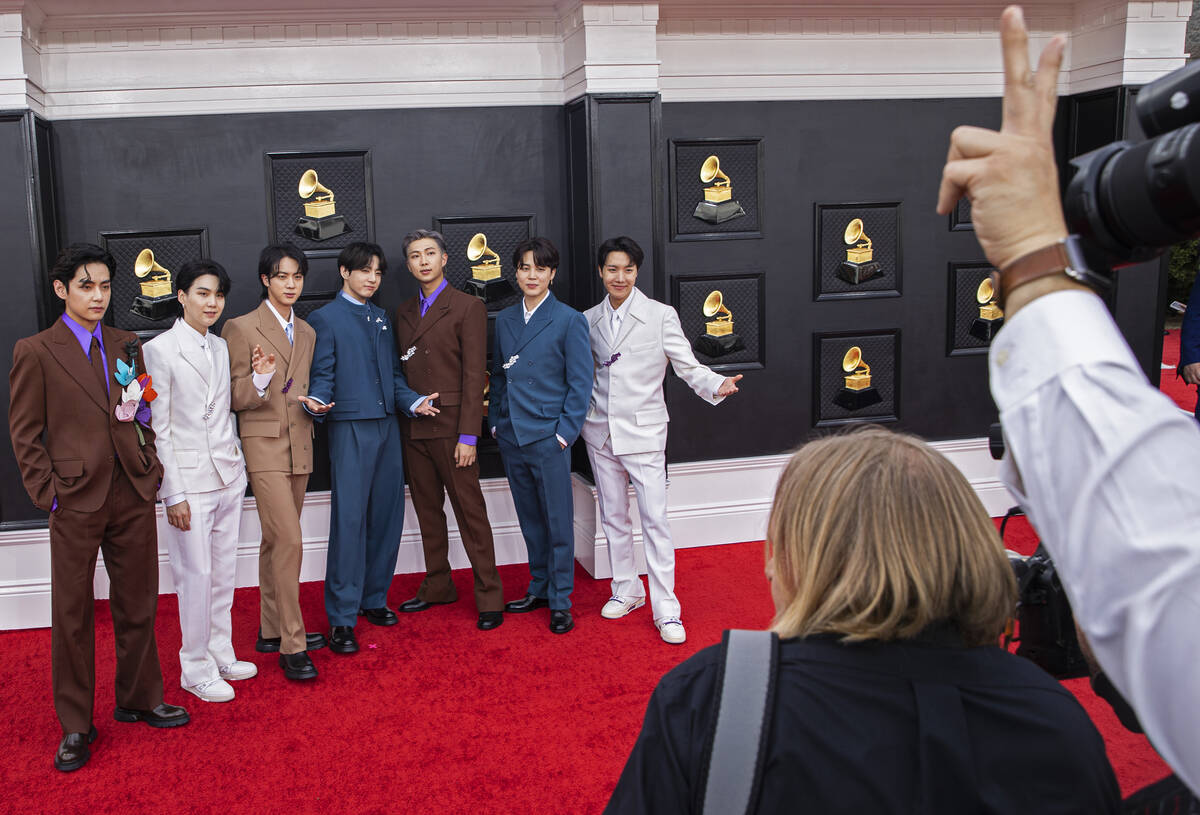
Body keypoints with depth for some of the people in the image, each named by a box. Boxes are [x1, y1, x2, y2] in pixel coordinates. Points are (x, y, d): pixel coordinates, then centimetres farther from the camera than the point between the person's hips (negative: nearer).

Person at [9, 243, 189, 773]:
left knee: (138, 604, 12)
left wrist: (152, 466, 4)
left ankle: (139, 699, 29)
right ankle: (75, 726, 17)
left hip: (133, 495, 4)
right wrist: (49, 495, -8)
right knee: (73, 613, 5)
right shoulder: (35, 352, -2)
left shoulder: (126, 346, 11)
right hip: (76, 500, -4)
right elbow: (25, 435, -2)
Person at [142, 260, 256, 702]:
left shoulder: (220, 347, 11)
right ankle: (196, 669, 13)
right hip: (189, 479, -6)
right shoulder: (160, 350, -9)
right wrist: (174, 493, -12)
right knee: (197, 576, -1)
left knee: (225, 573, 12)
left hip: (229, 476, 6)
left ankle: (221, 655, 26)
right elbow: (159, 429, -10)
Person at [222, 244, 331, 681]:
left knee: (276, 541, 13)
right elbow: (237, 399, -6)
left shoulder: (307, 332, 14)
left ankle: (272, 631, 22)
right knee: (289, 541, -13)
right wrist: (259, 378, -26)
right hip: (265, 445, -6)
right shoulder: (242, 328, -5)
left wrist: (311, 403, 1)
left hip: (299, 445, 6)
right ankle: (291, 646, -7)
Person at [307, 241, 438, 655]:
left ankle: (373, 598, 23)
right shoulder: (325, 319, 0)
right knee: (349, 520, -8)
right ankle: (341, 618, -3)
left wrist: (414, 402, 3)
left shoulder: (382, 318, 18)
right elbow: (322, 375, -5)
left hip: (387, 427, 7)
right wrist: (317, 402, -25)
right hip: (350, 428, -6)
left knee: (386, 517, 9)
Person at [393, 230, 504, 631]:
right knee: (428, 511, 13)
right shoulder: (403, 312, 15)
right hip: (413, 429, 6)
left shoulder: (468, 307, -4)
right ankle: (437, 587, 25)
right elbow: (402, 371, 15)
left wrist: (468, 435, -14)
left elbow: (474, 375, -9)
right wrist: (405, 413, 4)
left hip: (451, 428, -6)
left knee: (471, 513, -2)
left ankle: (488, 597, 5)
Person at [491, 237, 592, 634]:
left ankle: (560, 602, 11)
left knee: (558, 522, 1)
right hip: (511, 437, 5)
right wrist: (496, 422, 8)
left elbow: (580, 382, -6)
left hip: (549, 437, -5)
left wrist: (565, 432, -11)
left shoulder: (569, 320, -4)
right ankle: (539, 589, 28)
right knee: (530, 520, 14)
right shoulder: (504, 320, 11)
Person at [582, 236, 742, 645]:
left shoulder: (660, 315, -5)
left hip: (643, 429, -4)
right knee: (613, 516, 13)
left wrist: (718, 385, -25)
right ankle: (626, 590, 29)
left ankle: (666, 609, -1)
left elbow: (688, 366, -7)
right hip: (600, 431, 4)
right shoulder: (589, 319, 7)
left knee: (655, 519, -8)